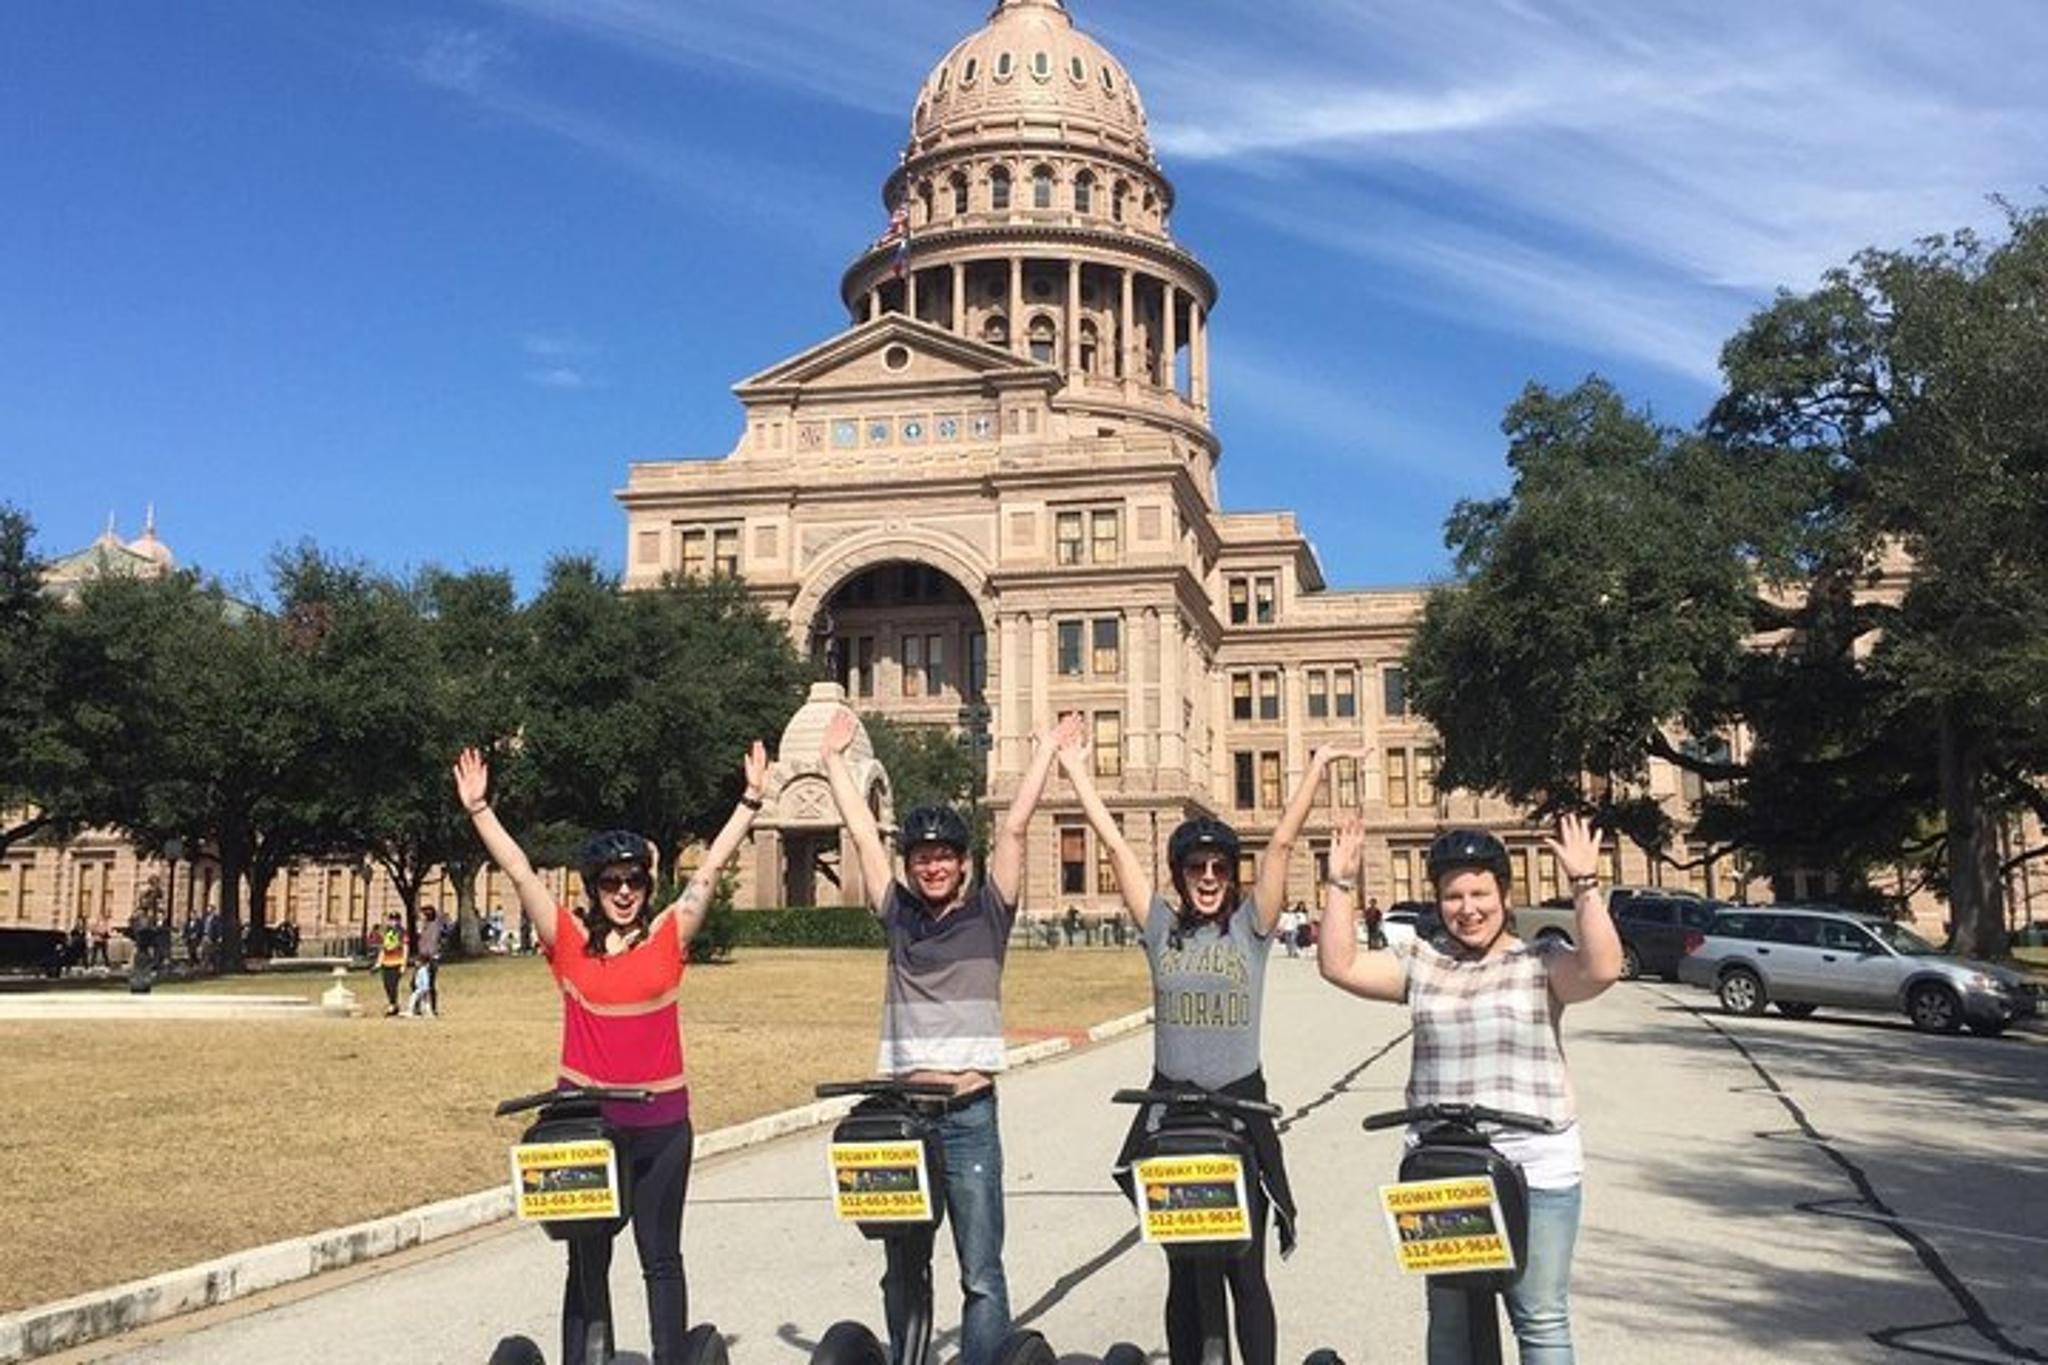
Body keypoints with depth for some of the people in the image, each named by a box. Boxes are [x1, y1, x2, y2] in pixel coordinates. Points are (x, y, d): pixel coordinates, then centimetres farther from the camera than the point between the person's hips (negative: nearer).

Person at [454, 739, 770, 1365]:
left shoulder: (669, 936, 2)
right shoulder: (568, 939, 2)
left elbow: (712, 867, -1)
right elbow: (519, 871, -3)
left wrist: (751, 800, -5)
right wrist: (479, 809, -8)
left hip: (660, 1120, 0)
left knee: (661, 1257, 9)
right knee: (586, 1258, 10)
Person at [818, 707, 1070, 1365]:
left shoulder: (988, 913, 5)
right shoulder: (898, 913, 10)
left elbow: (1014, 828, 1)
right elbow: (862, 832, 14)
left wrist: (1048, 747, 2)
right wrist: (833, 757, 18)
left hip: (969, 1114, -3)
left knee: (982, 1275, -2)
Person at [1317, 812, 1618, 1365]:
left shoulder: (1541, 962, -1)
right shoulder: (1419, 962, 8)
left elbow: (1602, 968, -19)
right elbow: (1340, 966, 2)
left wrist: (1585, 884, -21)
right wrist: (1340, 883, -1)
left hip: (1537, 1171, -3)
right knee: (1448, 1320, 15)